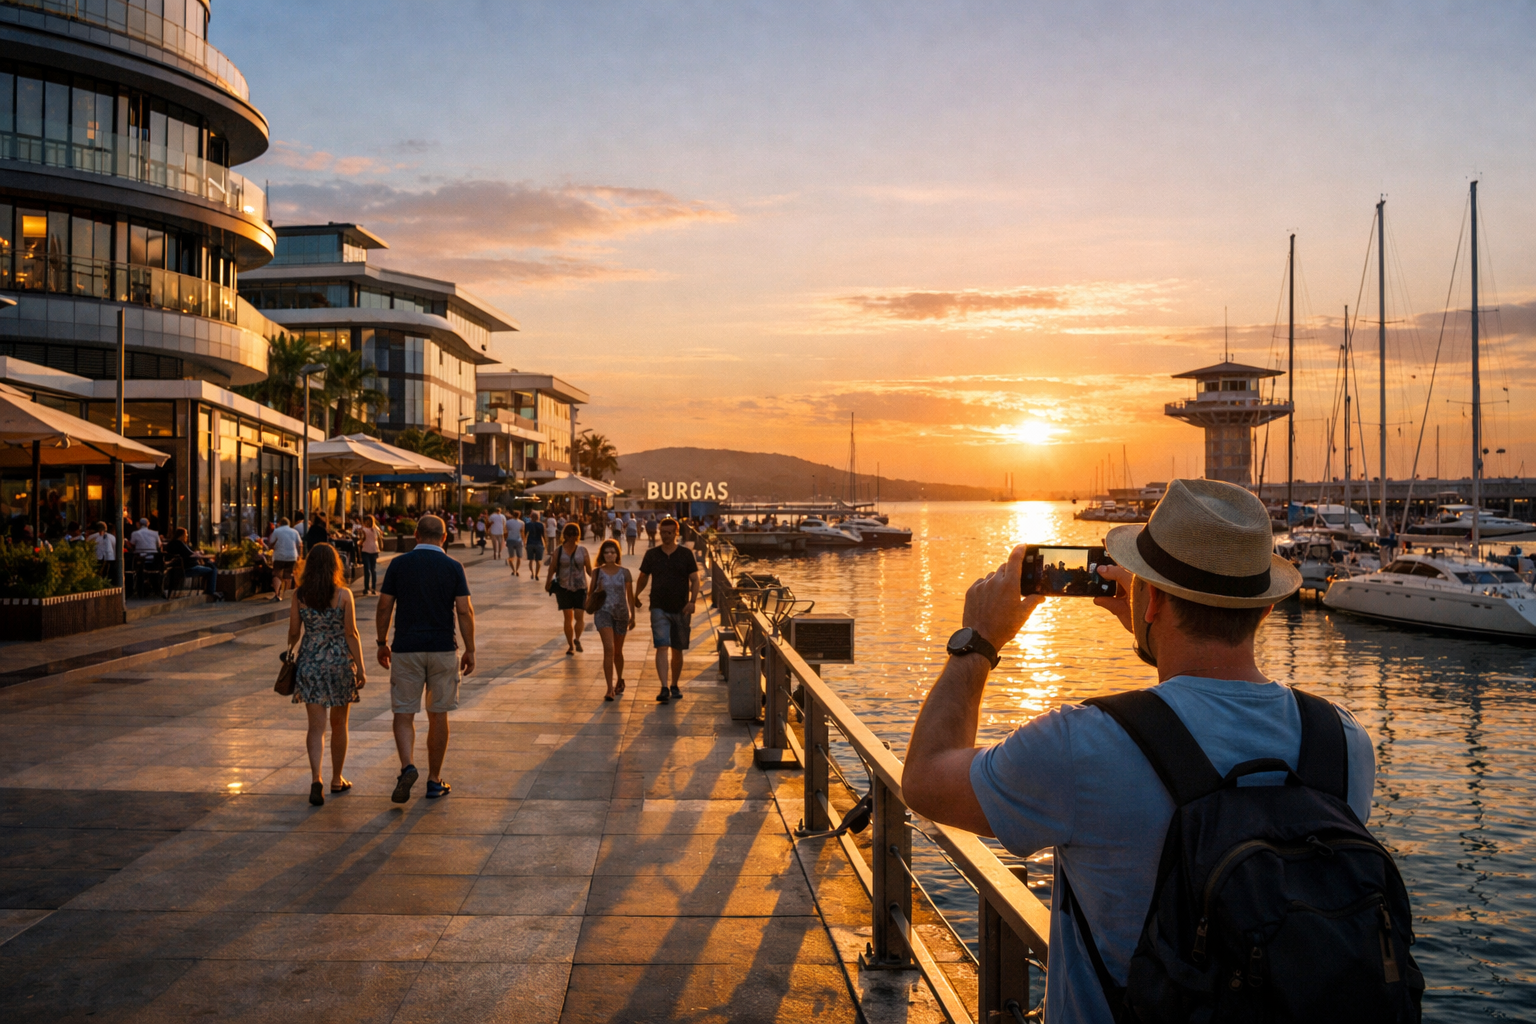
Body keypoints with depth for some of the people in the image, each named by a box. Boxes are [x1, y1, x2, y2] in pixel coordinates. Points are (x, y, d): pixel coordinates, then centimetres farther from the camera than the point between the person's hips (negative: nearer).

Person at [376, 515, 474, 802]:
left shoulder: (398, 564, -1)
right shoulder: (453, 567, -2)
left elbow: (384, 607, 0)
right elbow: (464, 611, -5)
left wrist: (382, 643, 13)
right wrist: (470, 650, 2)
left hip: (406, 649, 0)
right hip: (443, 649, 0)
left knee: (404, 713, 6)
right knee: (438, 715, 9)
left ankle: (408, 766, -17)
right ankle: (434, 781, 15)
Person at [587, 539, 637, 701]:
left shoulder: (624, 572, 1)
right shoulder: (597, 572, -1)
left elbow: (630, 595, 7)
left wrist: (633, 615, 9)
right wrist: (598, 590, -17)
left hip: (621, 614, 2)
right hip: (604, 612, -2)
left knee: (618, 651, 15)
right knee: (609, 649, -17)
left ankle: (620, 680, 39)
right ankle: (610, 688, -17)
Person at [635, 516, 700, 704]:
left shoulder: (686, 554, 1)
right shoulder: (652, 554, 4)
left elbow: (694, 580, -1)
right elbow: (643, 577, 13)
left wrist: (692, 601, -14)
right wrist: (636, 595, 1)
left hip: (681, 609, 1)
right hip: (659, 608, 0)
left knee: (677, 650, 10)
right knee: (662, 647, -14)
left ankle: (675, 686, 25)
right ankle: (664, 688, -19)